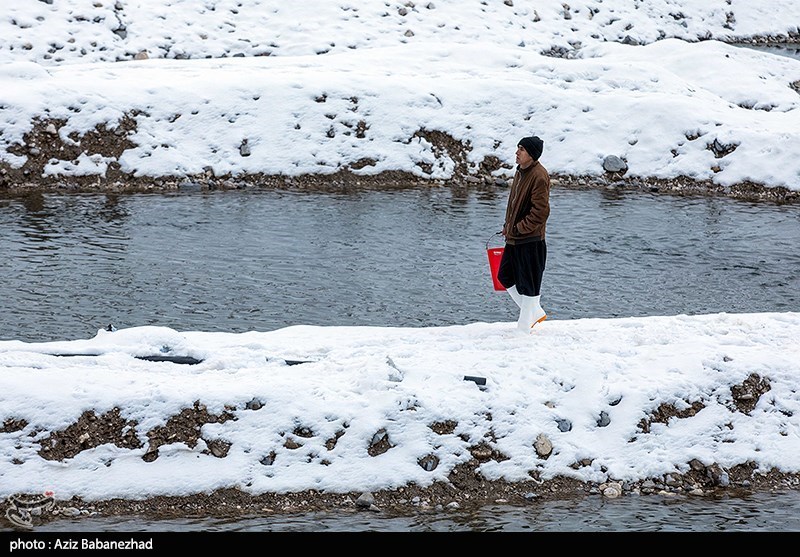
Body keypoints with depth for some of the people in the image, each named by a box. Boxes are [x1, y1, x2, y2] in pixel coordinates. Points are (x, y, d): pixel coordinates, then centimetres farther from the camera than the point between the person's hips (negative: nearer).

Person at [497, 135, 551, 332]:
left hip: (530, 241, -10)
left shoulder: (539, 176, -18)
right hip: (514, 238, 10)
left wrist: (517, 229, -16)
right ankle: (535, 312, 28)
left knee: (528, 285, 1)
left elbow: (540, 212, -21)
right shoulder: (521, 171, 12)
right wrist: (508, 226, 12)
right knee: (505, 277, 15)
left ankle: (525, 326, 12)